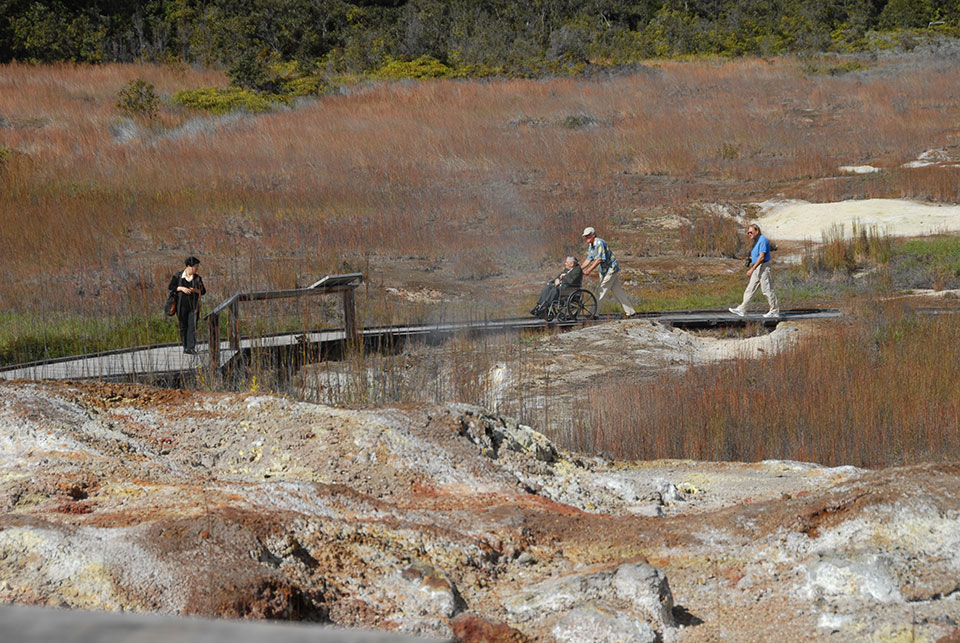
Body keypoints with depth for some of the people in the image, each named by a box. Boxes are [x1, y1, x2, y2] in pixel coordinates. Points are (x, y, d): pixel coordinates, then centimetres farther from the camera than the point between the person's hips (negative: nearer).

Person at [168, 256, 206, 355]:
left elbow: (203, 291, 5)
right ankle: (185, 346, 19)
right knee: (183, 327, 7)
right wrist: (181, 288, -16)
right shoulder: (178, 276, 0)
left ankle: (191, 348, -16)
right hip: (182, 305, 0)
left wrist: (195, 290, -16)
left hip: (193, 306, 0)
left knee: (192, 327, -11)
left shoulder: (197, 278, 3)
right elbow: (170, 287, -2)